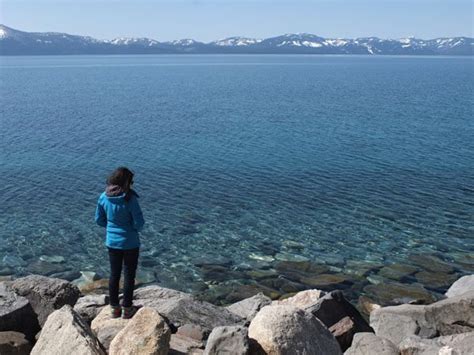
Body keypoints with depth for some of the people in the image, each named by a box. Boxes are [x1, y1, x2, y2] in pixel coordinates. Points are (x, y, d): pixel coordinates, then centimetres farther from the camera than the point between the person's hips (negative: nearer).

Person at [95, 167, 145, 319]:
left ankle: (115, 308, 27)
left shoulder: (104, 197, -7)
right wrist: (134, 229, 2)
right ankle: (127, 309, 21)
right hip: (130, 243, -4)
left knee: (114, 274, 17)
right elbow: (139, 222, -19)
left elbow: (99, 219, 2)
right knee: (129, 275, 11)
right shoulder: (130, 199, -22)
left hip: (112, 242, 4)